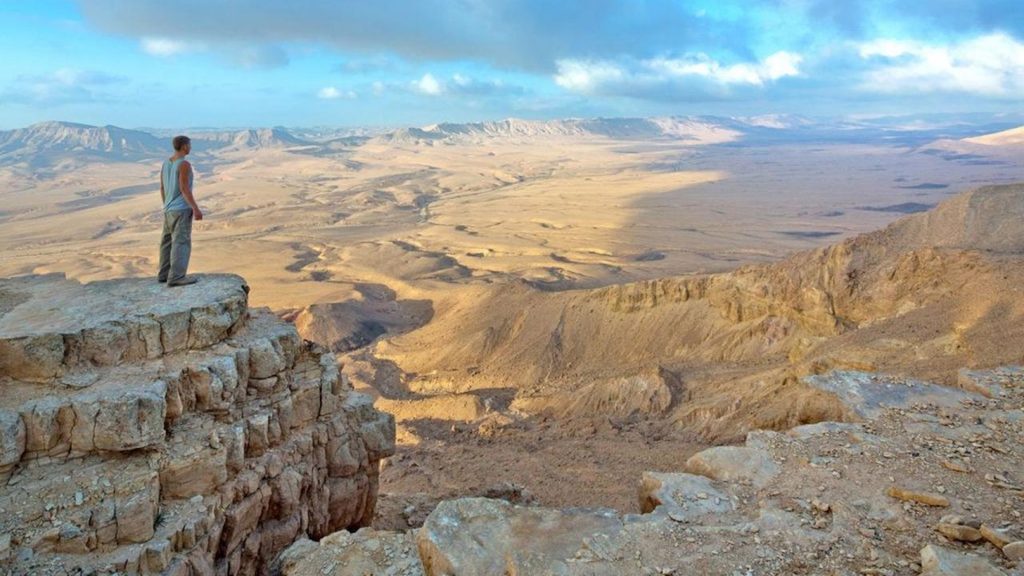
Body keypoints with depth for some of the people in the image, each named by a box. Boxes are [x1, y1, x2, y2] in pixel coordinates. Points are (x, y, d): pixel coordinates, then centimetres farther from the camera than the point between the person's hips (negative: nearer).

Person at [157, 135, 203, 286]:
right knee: (181, 243, -8)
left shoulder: (166, 163, 9)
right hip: (181, 210, -9)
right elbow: (184, 189, -20)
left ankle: (164, 274, 18)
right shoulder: (184, 165, -16)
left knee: (169, 242, 14)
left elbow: (162, 188, 13)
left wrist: (167, 207, 22)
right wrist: (196, 209, -17)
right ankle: (176, 277, -10)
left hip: (169, 210, 9)